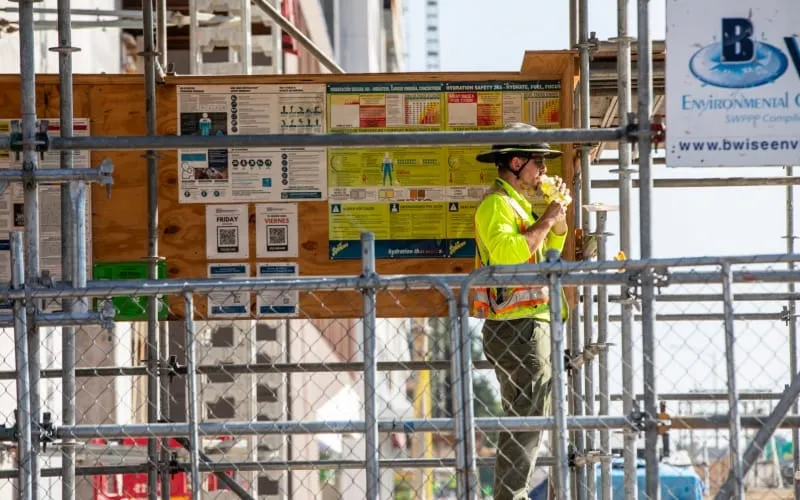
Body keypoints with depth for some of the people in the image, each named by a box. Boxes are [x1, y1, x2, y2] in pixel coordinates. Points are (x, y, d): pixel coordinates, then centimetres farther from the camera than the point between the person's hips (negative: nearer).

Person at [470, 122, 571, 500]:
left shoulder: (518, 202, 20)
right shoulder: (496, 204, -11)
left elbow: (548, 254, 28)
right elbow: (507, 252, -28)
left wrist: (560, 216, 13)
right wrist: (546, 220, -17)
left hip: (531, 325, 11)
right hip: (517, 328, -11)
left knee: (527, 422, 15)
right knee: (524, 423, -13)